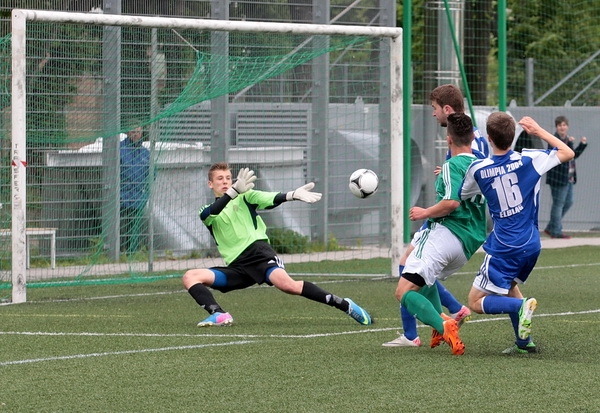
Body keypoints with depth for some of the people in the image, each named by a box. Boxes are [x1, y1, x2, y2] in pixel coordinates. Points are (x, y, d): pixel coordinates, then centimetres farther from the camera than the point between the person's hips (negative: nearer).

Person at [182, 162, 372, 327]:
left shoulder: (244, 197, 12)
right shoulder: (207, 212, 14)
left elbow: (271, 200, -6)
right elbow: (208, 214, -12)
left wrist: (293, 195, -29)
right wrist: (234, 190, -29)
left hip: (259, 253, -3)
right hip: (236, 267, 3)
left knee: (287, 284, -29)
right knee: (190, 277, -14)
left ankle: (345, 305, -23)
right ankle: (219, 315, -31)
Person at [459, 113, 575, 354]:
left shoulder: (478, 170, -11)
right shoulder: (527, 160, -8)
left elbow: (461, 196, 10)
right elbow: (568, 153, 4)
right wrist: (539, 131, 9)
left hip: (503, 248, -5)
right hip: (531, 244, 5)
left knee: (476, 302, 2)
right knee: (509, 285, 30)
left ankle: (521, 306, -21)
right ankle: (524, 342, 20)